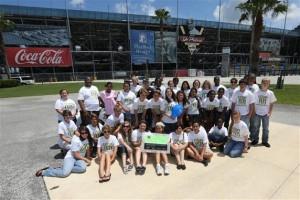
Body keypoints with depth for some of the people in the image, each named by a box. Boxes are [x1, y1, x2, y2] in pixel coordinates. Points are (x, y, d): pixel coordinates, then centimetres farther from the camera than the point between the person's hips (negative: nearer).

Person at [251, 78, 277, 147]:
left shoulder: (270, 93, -3)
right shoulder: (257, 92, -6)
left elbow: (271, 103, 3)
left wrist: (270, 112, -3)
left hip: (265, 114, 1)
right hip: (257, 113, -1)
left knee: (265, 128, 10)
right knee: (256, 127, 11)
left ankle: (265, 141, 24)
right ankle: (255, 140, 25)